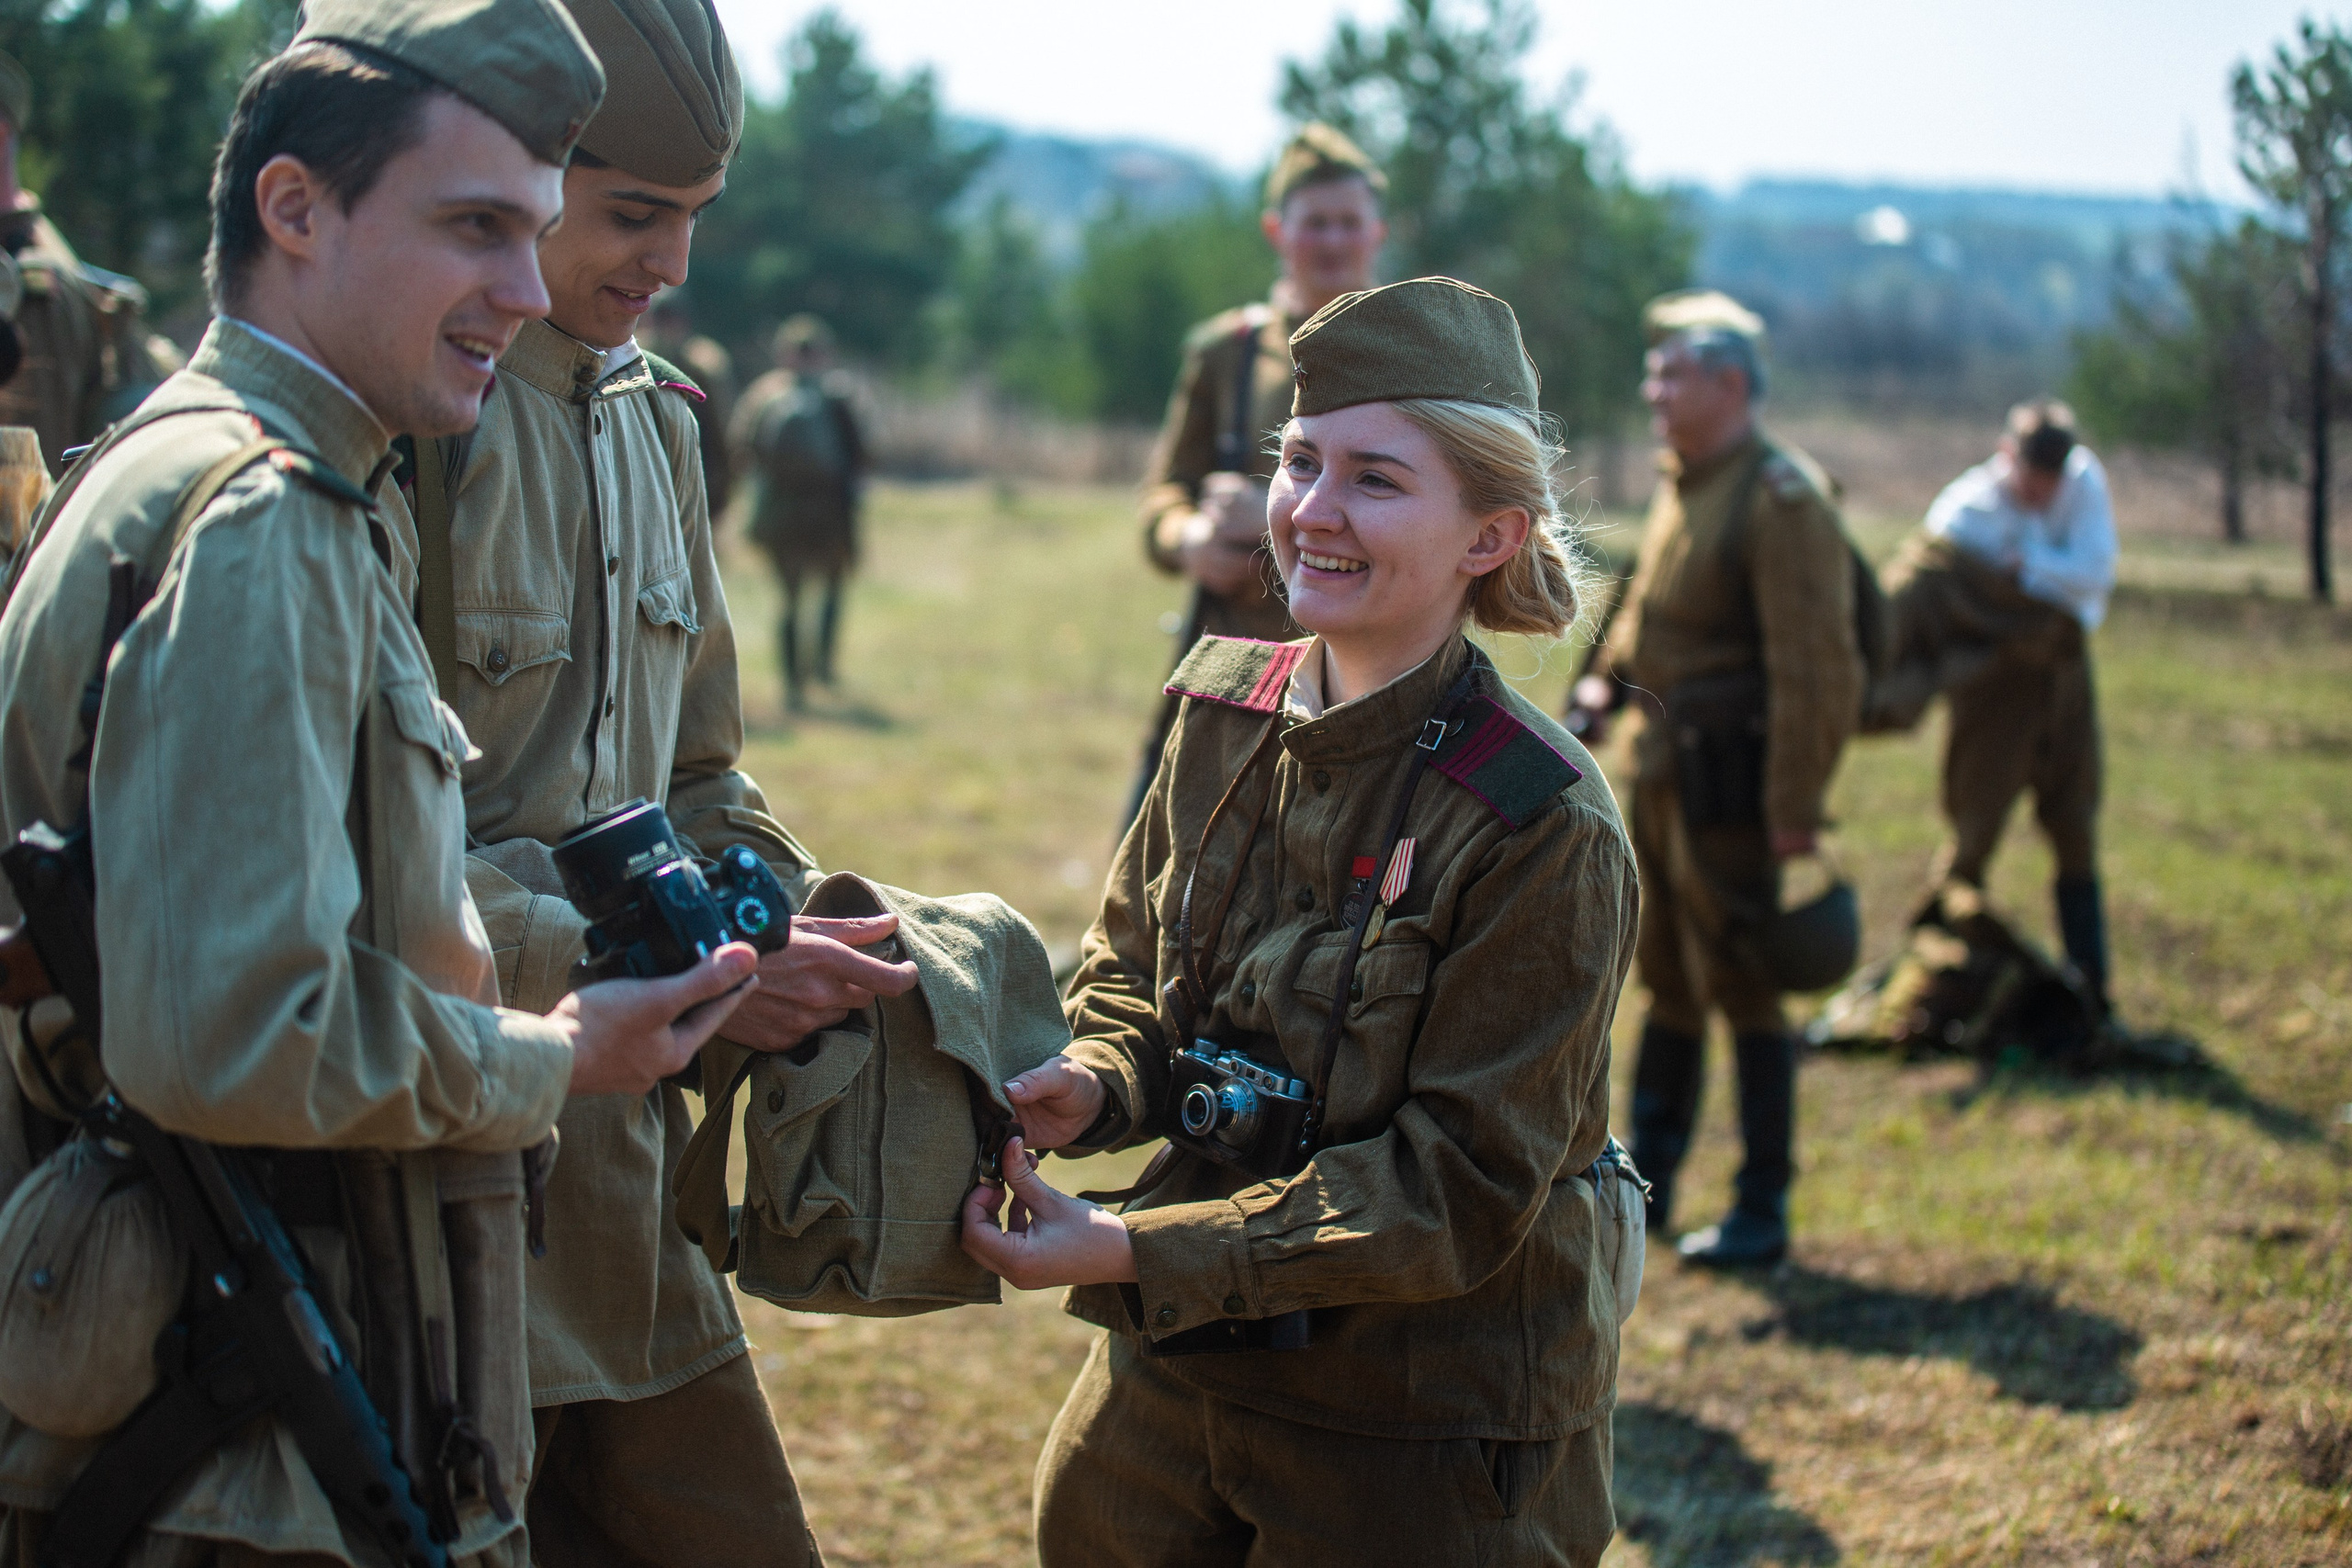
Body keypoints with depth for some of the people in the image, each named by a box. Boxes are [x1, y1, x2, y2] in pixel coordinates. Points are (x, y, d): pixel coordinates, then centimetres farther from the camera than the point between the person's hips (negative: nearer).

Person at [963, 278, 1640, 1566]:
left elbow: (1460, 1183, -21)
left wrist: (1131, 1253, -26)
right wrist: (1093, 1084, -12)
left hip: (1428, 1439, -5)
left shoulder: (1543, 830, -21)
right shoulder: (1226, 710, -2)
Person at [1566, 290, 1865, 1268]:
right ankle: (1646, 1185, 29)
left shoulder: (1781, 499, -17)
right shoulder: (1682, 483, 12)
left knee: (1742, 990, -2)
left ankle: (1763, 1216, 7)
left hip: (1730, 781, -9)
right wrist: (1606, 683, 11)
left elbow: (1813, 665, -21)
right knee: (1667, 981, 17)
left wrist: (1794, 807, -22)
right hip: (1664, 768, 9)